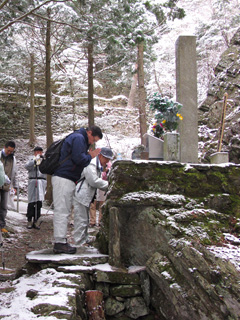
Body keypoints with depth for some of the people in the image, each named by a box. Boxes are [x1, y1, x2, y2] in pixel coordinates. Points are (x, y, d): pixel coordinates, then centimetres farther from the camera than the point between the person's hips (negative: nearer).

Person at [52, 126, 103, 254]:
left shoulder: (81, 139, 25)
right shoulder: (78, 138, -8)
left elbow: (81, 160, 26)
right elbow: (78, 158, -18)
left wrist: (88, 156, 9)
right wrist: (90, 156, -1)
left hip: (68, 180, 11)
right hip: (63, 179, -11)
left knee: (64, 211, 10)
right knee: (62, 211, -10)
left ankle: (60, 241, 14)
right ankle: (60, 243, -10)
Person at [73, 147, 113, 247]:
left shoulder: (99, 166, 19)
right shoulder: (91, 164, -15)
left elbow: (97, 181, 21)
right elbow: (94, 181, -21)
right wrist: (109, 185, -14)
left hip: (86, 197, 11)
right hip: (80, 195, -11)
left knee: (85, 220, 15)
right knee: (81, 221, -8)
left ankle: (84, 241, 23)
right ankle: (80, 243, -4)